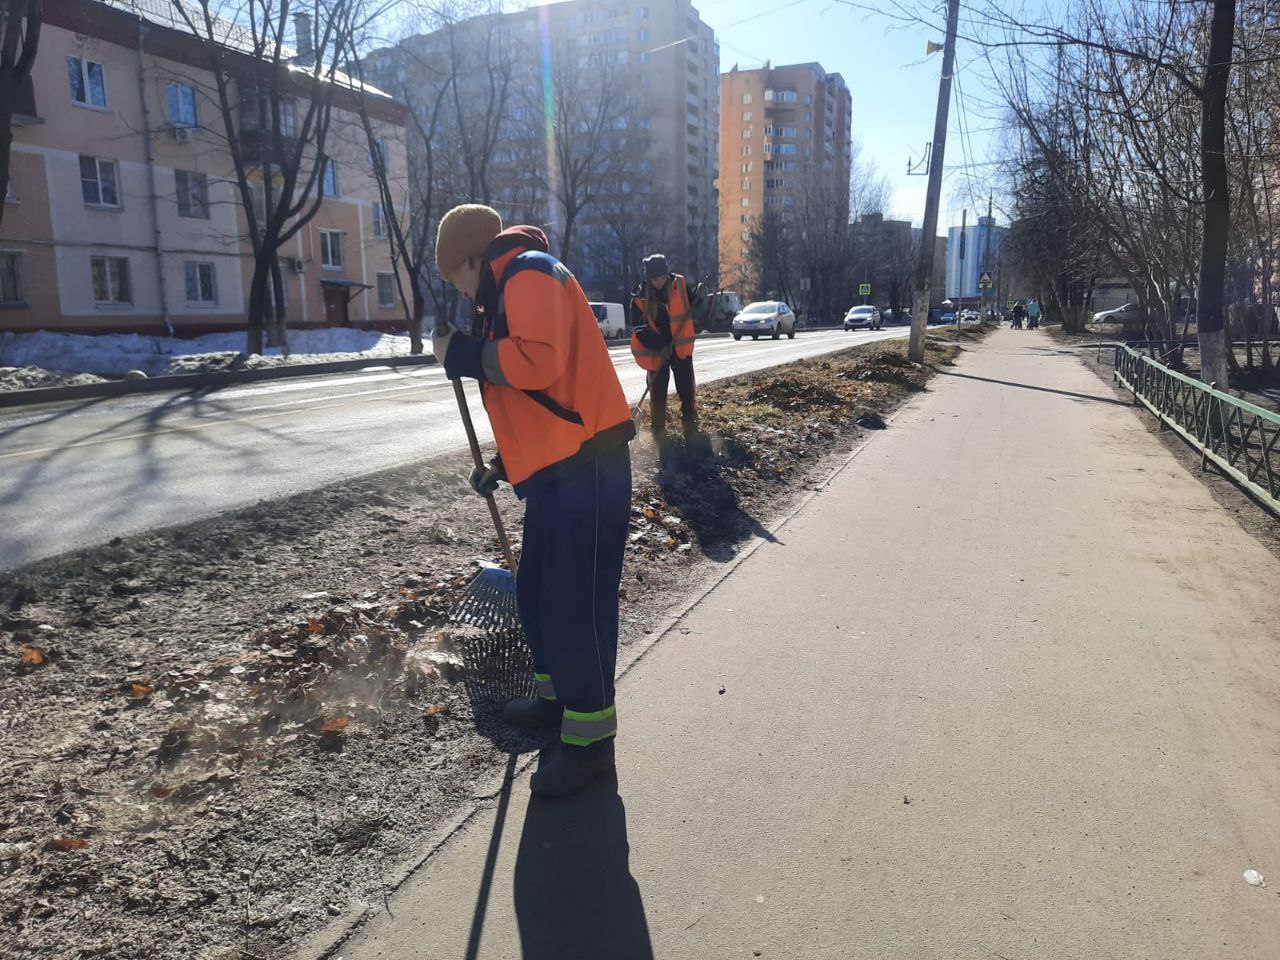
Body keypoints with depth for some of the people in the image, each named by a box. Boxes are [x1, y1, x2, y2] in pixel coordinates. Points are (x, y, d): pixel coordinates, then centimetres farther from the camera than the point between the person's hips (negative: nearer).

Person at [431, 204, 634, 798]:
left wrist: (463, 353, -12)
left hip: (585, 470, -10)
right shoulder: (509, 295, 24)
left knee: (576, 604, -4)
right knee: (535, 593, 18)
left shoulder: (530, 273, -8)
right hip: (555, 471, 11)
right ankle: (556, 696, 36)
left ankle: (590, 738, 8)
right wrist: (501, 467, 32)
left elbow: (538, 361, -26)